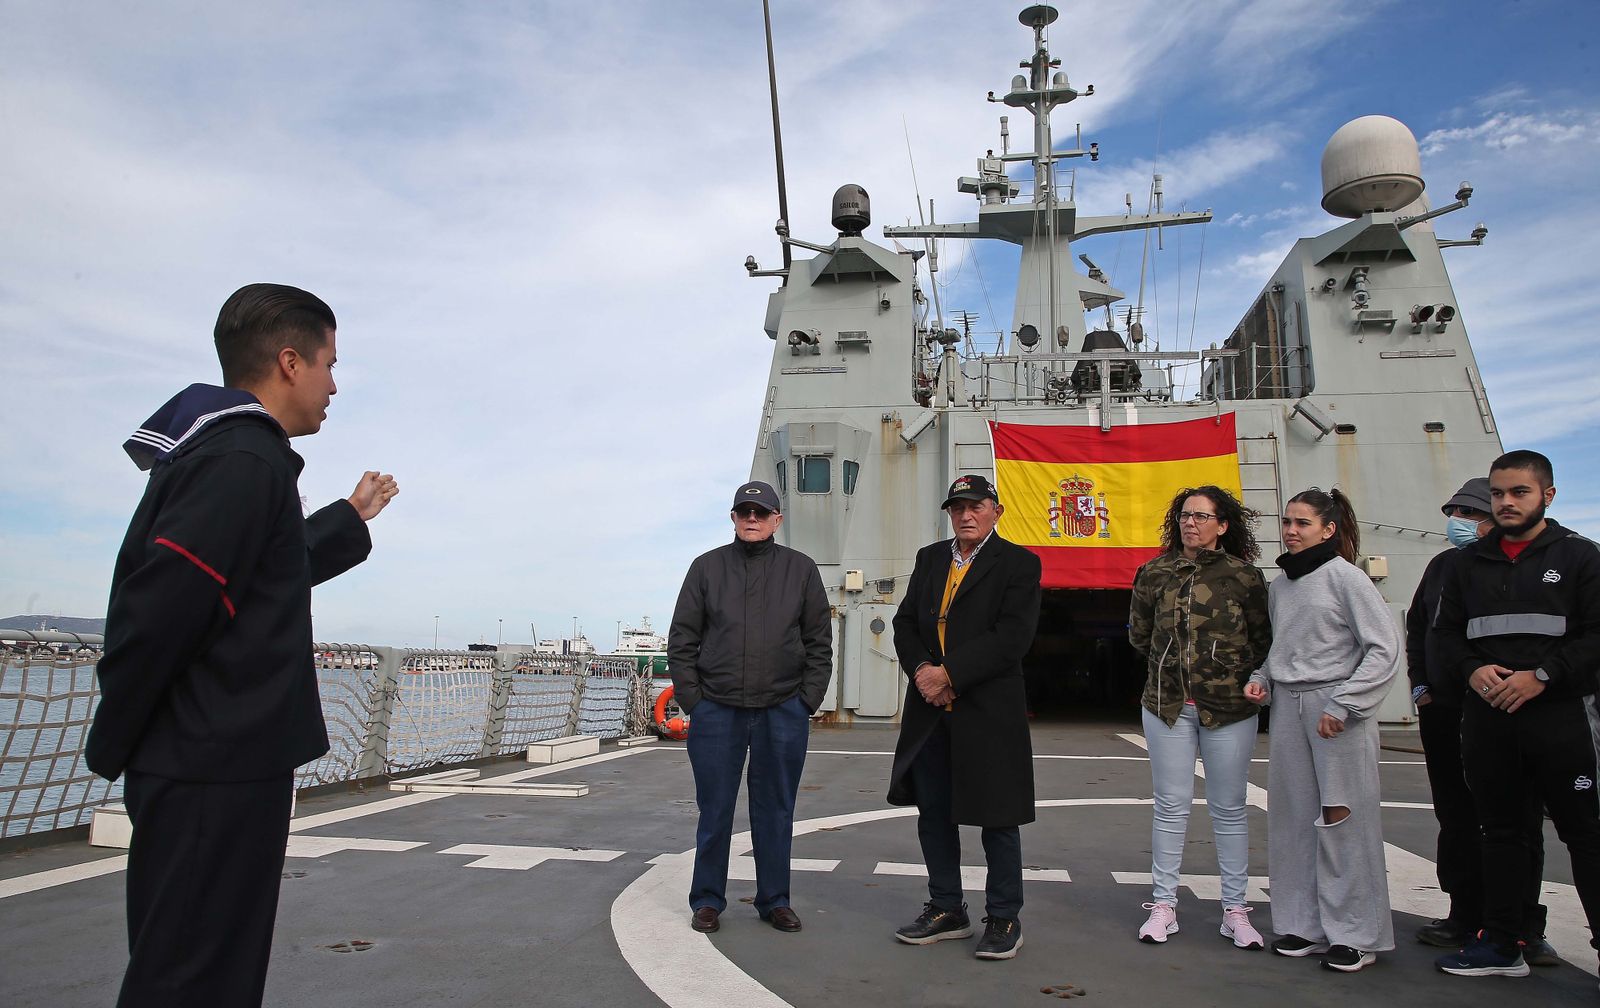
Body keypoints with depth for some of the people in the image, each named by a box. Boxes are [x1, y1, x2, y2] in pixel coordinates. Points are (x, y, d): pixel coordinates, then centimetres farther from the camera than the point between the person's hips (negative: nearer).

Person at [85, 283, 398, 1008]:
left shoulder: (215, 452, 15)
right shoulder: (247, 463, -18)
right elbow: (156, 612, -24)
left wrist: (350, 518, 39)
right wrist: (113, 746, -10)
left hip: (200, 769, 10)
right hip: (218, 776, -10)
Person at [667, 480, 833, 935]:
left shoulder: (801, 569, 6)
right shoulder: (707, 567, 5)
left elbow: (820, 643, 6)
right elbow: (681, 641, 5)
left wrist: (807, 701, -1)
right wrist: (692, 699, -2)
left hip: (783, 712, 1)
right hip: (716, 711, 0)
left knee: (775, 811, 10)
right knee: (715, 810, 7)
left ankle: (774, 900, 24)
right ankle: (707, 901, 22)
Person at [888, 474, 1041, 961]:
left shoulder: (1019, 564, -4)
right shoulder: (929, 558, 13)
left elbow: (1012, 637, -15)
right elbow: (905, 622, 10)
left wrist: (949, 673, -17)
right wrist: (921, 670, -9)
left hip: (989, 711, -5)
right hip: (929, 709, 5)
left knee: (997, 817, 5)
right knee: (933, 812, 12)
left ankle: (1004, 919, 21)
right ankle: (946, 910, 28)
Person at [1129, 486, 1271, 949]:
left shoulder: (1244, 576, -3)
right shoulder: (1155, 573, 3)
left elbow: (1264, 640, 5)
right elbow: (1139, 633, 14)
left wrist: (1236, 673, 0)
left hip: (1229, 707, -1)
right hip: (1167, 703, 1)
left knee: (1229, 807, 8)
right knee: (1171, 805, 7)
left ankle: (1235, 908, 19)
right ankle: (1163, 904, 15)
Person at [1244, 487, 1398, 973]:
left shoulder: (1345, 577, -7)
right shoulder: (1279, 585, 12)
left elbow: (1385, 648, -10)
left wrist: (1341, 706, -14)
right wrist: (1262, 678, 4)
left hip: (1336, 710, -6)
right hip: (1287, 708, 6)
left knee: (1342, 819, -1)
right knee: (1293, 817, 8)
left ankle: (1355, 933, 11)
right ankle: (1303, 924, 19)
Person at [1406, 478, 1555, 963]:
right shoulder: (1442, 565, 10)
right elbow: (1416, 624, 19)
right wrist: (1419, 683, 12)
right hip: (1442, 712, 6)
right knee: (1456, 819, 12)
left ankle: (1523, 927, 15)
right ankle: (1466, 916, 23)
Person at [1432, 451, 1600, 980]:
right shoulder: (1470, 563, 13)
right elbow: (1444, 633, 14)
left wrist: (1543, 675, -15)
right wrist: (1473, 670, -4)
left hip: (1556, 714, -4)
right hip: (1486, 717, 4)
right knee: (1502, 829, 11)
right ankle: (1501, 945, 19)